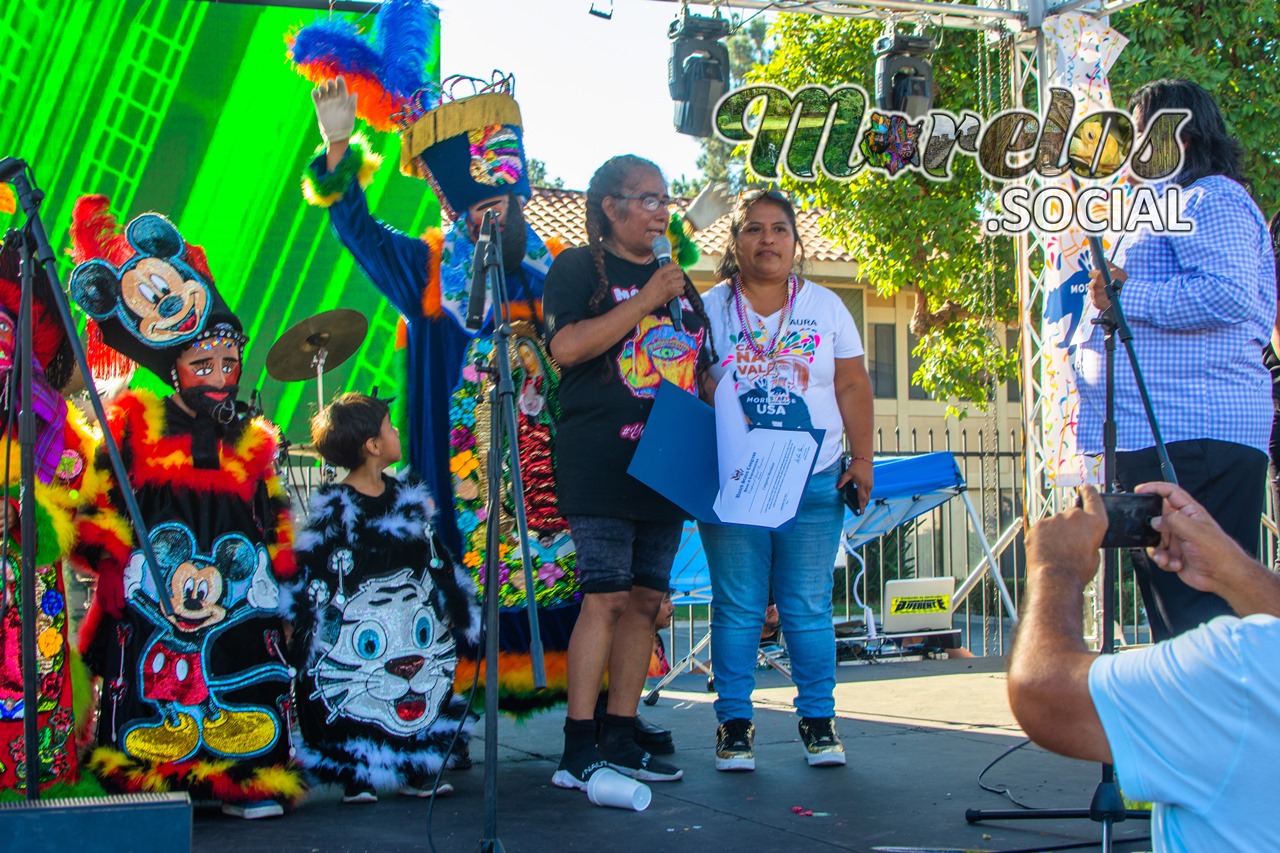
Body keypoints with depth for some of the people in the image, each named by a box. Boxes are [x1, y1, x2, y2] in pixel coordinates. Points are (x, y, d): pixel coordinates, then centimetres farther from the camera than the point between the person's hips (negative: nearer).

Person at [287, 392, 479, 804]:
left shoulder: (407, 499, 7)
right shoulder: (334, 508, -11)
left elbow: (437, 560, 14)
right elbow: (309, 570, -12)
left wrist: (454, 606, 14)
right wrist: (302, 629, -16)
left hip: (410, 613, 6)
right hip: (351, 619, -6)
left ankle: (413, 772, 18)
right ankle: (355, 776, 5)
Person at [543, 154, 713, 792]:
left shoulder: (675, 280, 21)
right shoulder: (579, 268, 1)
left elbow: (700, 368, 27)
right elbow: (567, 346, -16)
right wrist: (647, 300, -13)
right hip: (600, 462, -7)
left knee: (646, 599, 6)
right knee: (607, 596, -12)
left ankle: (620, 740, 13)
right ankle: (578, 751, -9)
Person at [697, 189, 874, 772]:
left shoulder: (826, 307, 10)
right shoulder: (708, 310, 6)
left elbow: (853, 386, 9)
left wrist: (862, 457, 0)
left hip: (815, 484, 1)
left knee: (809, 609, 3)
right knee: (737, 609, 1)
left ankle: (818, 720, 13)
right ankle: (733, 723, 9)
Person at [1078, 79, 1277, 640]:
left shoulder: (1211, 199, -6)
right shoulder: (1173, 205, 28)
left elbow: (1230, 294, -23)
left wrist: (1128, 296, -15)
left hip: (1194, 440, -11)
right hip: (1159, 439, 11)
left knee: (1200, 606, -14)